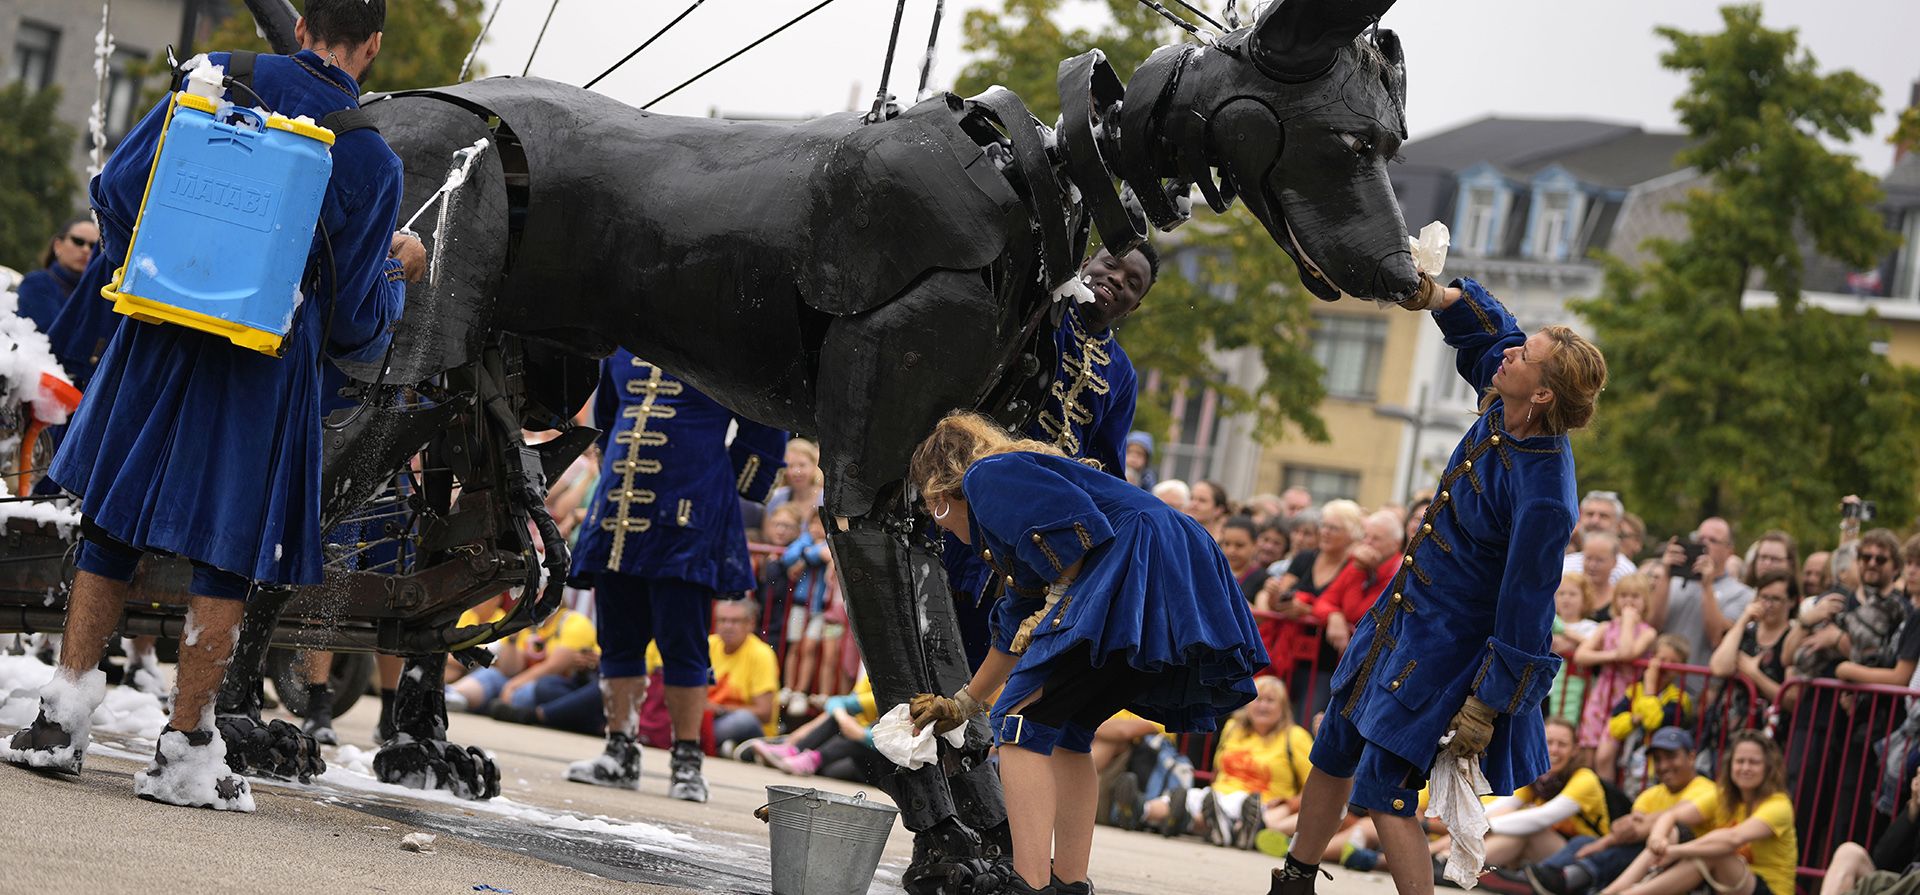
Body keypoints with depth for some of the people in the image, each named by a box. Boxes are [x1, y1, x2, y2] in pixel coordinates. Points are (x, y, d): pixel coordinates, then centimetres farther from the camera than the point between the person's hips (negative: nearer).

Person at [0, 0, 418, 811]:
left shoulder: (227, 78, 1)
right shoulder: (372, 160, -4)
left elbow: (119, 188, -1)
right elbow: (352, 323, -2)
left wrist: (132, 275, 16)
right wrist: (398, 272, 18)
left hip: (157, 347, 2)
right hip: (265, 372, -2)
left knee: (111, 530, 13)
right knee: (230, 556, 5)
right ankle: (183, 751, 4)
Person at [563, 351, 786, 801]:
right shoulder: (623, 346, 13)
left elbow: (765, 432, 1)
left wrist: (728, 492, 1)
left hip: (686, 523, -5)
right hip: (617, 518, 5)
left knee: (681, 642, -5)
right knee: (618, 640, 8)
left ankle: (687, 764, 0)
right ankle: (620, 754, 16)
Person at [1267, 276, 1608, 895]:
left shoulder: (1542, 493, -31)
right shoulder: (1502, 411, -8)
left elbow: (1525, 611, -25)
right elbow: (1485, 323, 12)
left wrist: (1486, 706, -21)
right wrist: (1425, 291, -2)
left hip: (1447, 646, -9)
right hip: (1405, 614, 9)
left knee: (1382, 790, -12)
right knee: (1334, 752, 20)